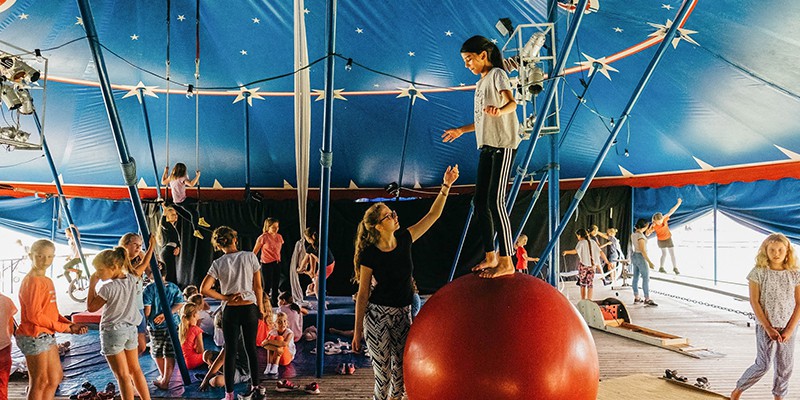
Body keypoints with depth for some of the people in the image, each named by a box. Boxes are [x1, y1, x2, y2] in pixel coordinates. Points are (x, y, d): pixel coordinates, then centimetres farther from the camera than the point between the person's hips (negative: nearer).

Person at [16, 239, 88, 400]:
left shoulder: (46, 281, 11)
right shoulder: (32, 281, -16)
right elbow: (34, 315, -21)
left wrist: (71, 325, -1)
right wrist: (64, 327, -14)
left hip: (47, 336, 9)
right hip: (34, 337, -9)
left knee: (55, 377, 17)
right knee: (39, 382, 3)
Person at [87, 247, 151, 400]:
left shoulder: (108, 288, -22)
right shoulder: (132, 278, -6)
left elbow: (91, 307, -10)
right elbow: (144, 265, 15)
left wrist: (92, 284, -8)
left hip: (112, 331, -7)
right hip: (130, 328, 7)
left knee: (123, 375, 0)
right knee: (135, 369, 19)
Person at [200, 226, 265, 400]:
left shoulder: (218, 264, -6)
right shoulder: (250, 257, -6)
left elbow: (204, 289, -13)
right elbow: (258, 287, -1)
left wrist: (225, 298, -4)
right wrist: (261, 307, 9)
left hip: (230, 311, 0)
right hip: (250, 308, 0)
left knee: (230, 351, 8)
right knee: (251, 348, 13)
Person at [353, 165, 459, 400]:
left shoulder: (404, 240, -2)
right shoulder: (370, 255, -13)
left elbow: (433, 215, -1)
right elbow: (362, 295, -8)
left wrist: (446, 186, -11)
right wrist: (357, 331, -6)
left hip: (403, 314, 5)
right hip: (377, 314, -5)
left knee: (402, 370, 11)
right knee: (383, 371, -1)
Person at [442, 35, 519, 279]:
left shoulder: (497, 74, -2)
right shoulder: (481, 83, 23)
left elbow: (512, 102, -21)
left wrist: (499, 110, -42)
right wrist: (461, 130, 36)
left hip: (503, 145, -9)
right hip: (487, 146, 9)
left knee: (495, 201, -15)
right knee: (480, 201, 6)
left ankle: (506, 263, -12)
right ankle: (490, 257, 14)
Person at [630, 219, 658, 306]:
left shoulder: (633, 234, 8)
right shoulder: (640, 236, -19)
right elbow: (643, 250, -23)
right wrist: (649, 262, -23)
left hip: (634, 256, 9)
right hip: (641, 257, -9)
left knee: (636, 278, 11)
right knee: (646, 278, -6)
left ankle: (636, 298, 16)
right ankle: (647, 299, -5)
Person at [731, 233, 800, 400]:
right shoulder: (758, 272, -10)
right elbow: (754, 302, -9)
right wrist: (768, 328, -11)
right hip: (765, 326, -3)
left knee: (785, 366, 9)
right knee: (763, 364, -1)